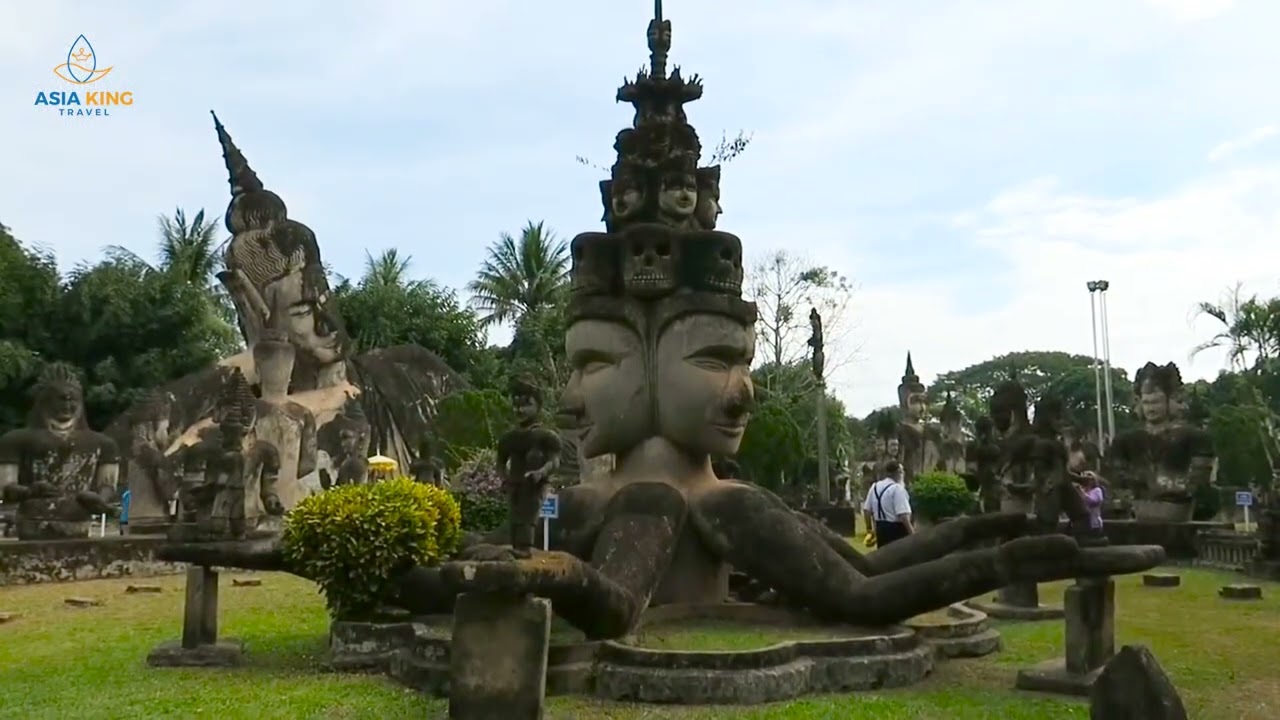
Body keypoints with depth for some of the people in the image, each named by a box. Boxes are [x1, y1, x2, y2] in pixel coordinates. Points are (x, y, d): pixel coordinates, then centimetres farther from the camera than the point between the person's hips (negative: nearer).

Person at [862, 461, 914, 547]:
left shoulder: (875, 487, 9)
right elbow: (903, 515, -23)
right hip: (896, 529, -8)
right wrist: (912, 533, -21)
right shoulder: (897, 488, -15)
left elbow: (867, 510, 13)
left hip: (880, 528, 8)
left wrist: (869, 529, 24)